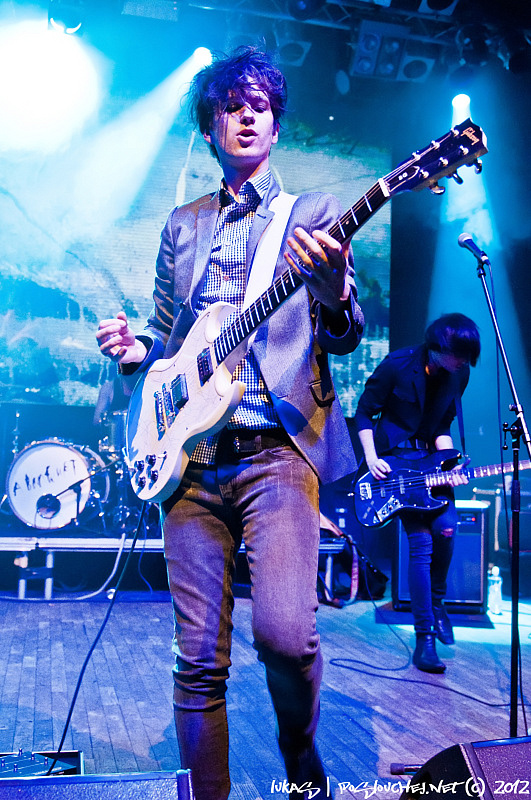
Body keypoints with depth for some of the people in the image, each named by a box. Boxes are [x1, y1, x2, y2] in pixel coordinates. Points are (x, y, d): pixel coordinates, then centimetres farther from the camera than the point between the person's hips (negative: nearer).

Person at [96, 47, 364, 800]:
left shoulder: (313, 213, 11)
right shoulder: (183, 224, 21)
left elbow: (346, 337, 2)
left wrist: (334, 295, -21)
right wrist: (137, 351, 2)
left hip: (278, 445, -3)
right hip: (191, 452, 3)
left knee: (285, 633, -17)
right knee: (199, 659, 2)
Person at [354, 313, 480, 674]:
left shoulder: (459, 374, 0)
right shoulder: (397, 365, -14)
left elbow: (442, 428, 7)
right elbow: (364, 412, -5)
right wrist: (371, 458, -13)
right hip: (395, 460, -4)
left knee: (446, 528, -18)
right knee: (422, 542, -13)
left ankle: (436, 599, 12)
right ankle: (425, 639, -6)